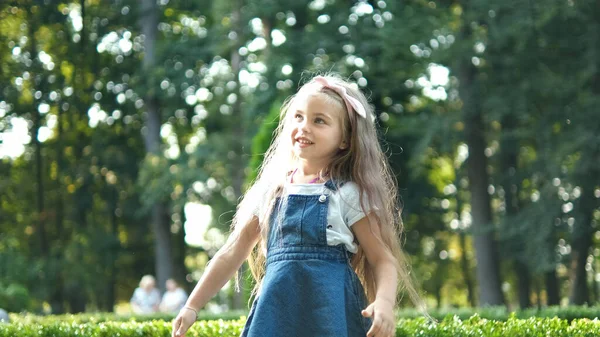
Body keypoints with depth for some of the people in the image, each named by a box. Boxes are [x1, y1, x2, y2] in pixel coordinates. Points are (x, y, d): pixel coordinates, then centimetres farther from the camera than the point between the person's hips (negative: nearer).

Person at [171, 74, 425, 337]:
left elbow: (383, 259, -2)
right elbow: (233, 253, 17)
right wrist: (192, 307, 14)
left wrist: (384, 303, -22)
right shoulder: (270, 190, 12)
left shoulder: (349, 195, 1)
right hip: (275, 313, 4)